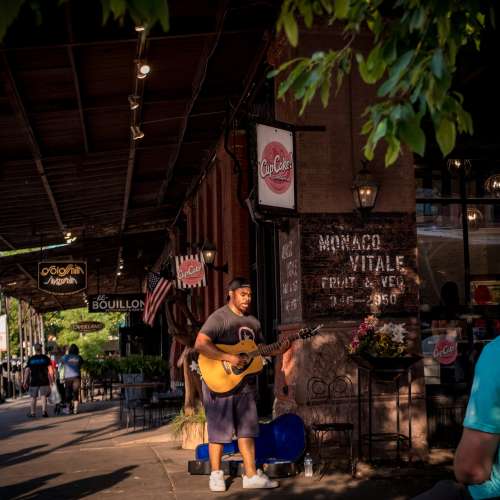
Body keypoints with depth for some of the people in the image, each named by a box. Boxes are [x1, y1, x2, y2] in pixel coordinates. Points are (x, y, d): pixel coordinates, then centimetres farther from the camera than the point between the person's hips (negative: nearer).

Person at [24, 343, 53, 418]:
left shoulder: (31, 359, 4)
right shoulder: (45, 358, 2)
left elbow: (27, 370, 0)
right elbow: (49, 369, -4)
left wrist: (25, 381, 2)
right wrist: (51, 380, 1)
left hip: (33, 381, 1)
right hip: (44, 381, -1)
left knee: (33, 397, 9)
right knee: (43, 396, -1)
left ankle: (32, 413, 14)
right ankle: (44, 411, -14)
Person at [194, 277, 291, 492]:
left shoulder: (253, 321, 13)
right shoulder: (219, 318, -13)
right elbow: (200, 344, -24)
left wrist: (277, 350, 3)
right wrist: (229, 358, -27)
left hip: (245, 382, 7)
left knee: (247, 429, 8)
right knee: (219, 430, 1)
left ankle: (251, 475, 12)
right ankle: (216, 475, 14)